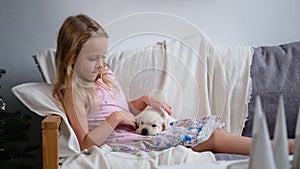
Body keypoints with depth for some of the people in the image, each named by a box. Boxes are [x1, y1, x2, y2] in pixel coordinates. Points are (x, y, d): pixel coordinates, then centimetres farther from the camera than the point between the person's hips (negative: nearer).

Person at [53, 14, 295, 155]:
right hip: (121, 145, -8)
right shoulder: (73, 93, -10)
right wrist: (114, 118, -22)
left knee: (207, 128, -9)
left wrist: (144, 101, 8)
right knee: (209, 136, -18)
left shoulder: (105, 76, 15)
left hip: (139, 133, 8)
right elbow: (86, 143, -17)